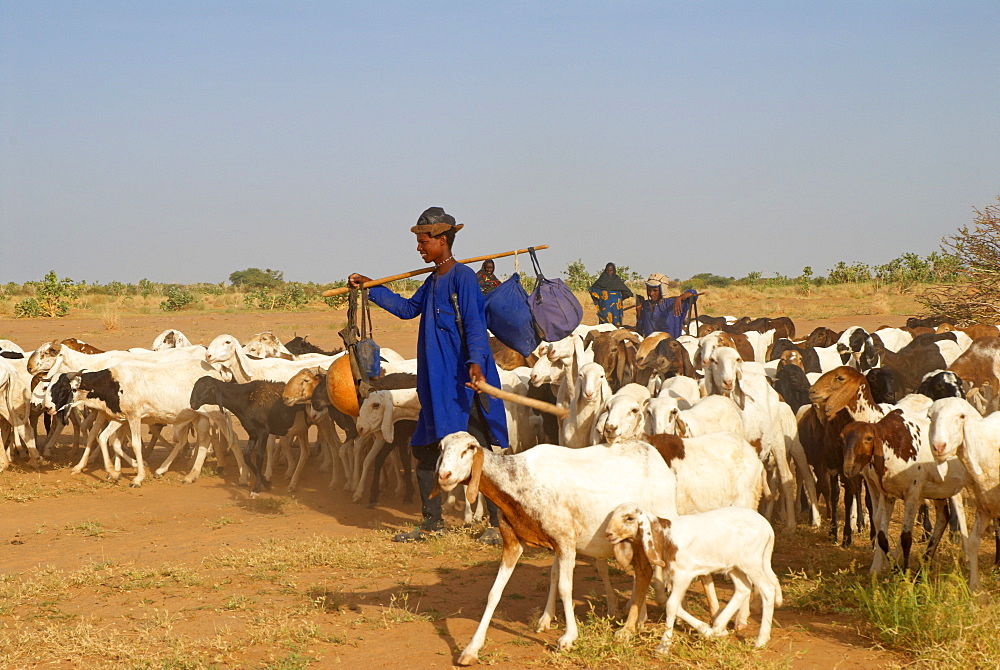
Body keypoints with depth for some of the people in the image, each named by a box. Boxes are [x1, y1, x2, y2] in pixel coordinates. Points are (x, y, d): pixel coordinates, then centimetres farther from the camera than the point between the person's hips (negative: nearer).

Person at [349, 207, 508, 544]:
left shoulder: (462, 277, -10)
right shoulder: (433, 281, 16)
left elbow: (475, 325, -19)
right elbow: (409, 308, 31)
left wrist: (476, 361, -33)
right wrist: (370, 288, 31)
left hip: (463, 382, -9)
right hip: (435, 384, 9)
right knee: (424, 449, 11)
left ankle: (498, 524, 1)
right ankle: (432, 521, 21)